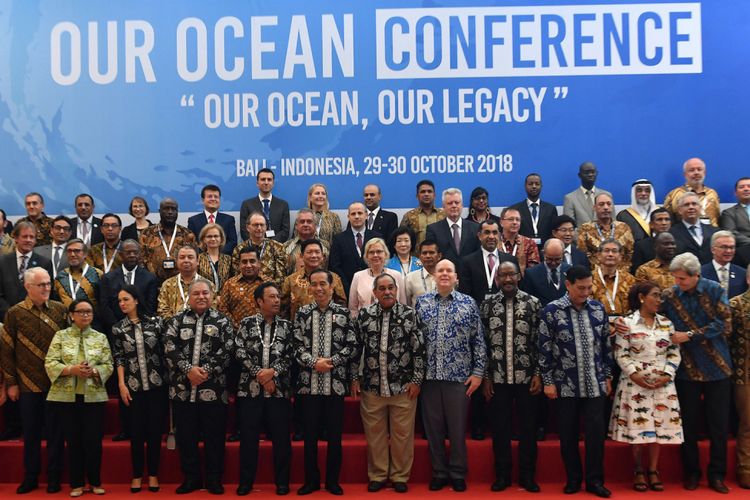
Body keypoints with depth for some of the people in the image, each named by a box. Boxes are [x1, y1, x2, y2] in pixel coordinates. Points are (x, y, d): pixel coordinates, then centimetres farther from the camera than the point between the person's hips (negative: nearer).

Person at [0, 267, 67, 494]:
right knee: (31, 434, 11)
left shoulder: (60, 310, 0)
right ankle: (30, 478, 25)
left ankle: (54, 479, 20)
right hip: (28, 384, 0)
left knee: (55, 433, 7)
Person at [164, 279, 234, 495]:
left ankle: (214, 479, 17)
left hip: (213, 390, -1)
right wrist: (189, 369, -14)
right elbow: (170, 349, -3)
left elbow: (226, 351, -5)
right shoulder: (177, 320, 8)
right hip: (182, 389, 2)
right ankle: (191, 478, 22)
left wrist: (206, 370, -15)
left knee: (214, 436, 5)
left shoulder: (222, 321, 4)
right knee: (186, 436, 9)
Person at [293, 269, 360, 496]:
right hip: (309, 383, 1)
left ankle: (333, 481, 18)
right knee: (310, 434, 7)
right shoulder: (302, 313, 6)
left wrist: (331, 362, -12)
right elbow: (297, 345, 2)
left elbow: (353, 346, -1)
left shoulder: (344, 313, 2)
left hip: (335, 383, -1)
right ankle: (311, 480, 19)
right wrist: (314, 362, -13)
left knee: (335, 435, 6)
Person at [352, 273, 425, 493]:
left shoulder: (410, 315, -1)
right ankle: (377, 476, 23)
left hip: (403, 386, -1)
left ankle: (400, 476, 20)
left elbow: (419, 349, -2)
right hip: (371, 386, 2)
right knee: (374, 434, 10)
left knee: (402, 434, 6)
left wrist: (416, 380, -6)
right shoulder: (363, 315, 3)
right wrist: (354, 378, 4)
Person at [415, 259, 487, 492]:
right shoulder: (422, 302, 5)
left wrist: (478, 372, -4)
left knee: (457, 427, 5)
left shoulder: (469, 303, 1)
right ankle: (439, 472, 22)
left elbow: (478, 340, 1)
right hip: (429, 375, 2)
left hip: (459, 375, -1)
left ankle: (458, 473, 20)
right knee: (432, 426, 8)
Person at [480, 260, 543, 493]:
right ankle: (502, 475, 20)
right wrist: (485, 376, 0)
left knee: (528, 427, 7)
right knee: (500, 427, 7)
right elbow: (482, 342, 3)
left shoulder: (533, 303, 0)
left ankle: (527, 476, 20)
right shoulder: (487, 304, 2)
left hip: (527, 377, 0)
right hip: (498, 377, 1)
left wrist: (538, 374, -5)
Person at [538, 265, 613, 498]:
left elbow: (606, 344, 10)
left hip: (595, 384, 2)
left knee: (596, 431, 3)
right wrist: (548, 381, -7)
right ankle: (573, 479, 22)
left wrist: (607, 376, 9)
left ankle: (595, 480, 15)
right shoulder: (552, 311, -7)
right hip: (566, 385, -2)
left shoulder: (598, 308, 3)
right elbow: (545, 349, -5)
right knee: (568, 433, 7)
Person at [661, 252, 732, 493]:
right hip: (687, 369, 0)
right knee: (688, 423, 8)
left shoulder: (714, 290, -4)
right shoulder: (669, 296, -2)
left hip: (717, 367, 0)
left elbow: (725, 324, -10)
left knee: (719, 423, 6)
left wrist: (689, 335, -15)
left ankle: (717, 474, 20)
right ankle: (691, 472, 23)